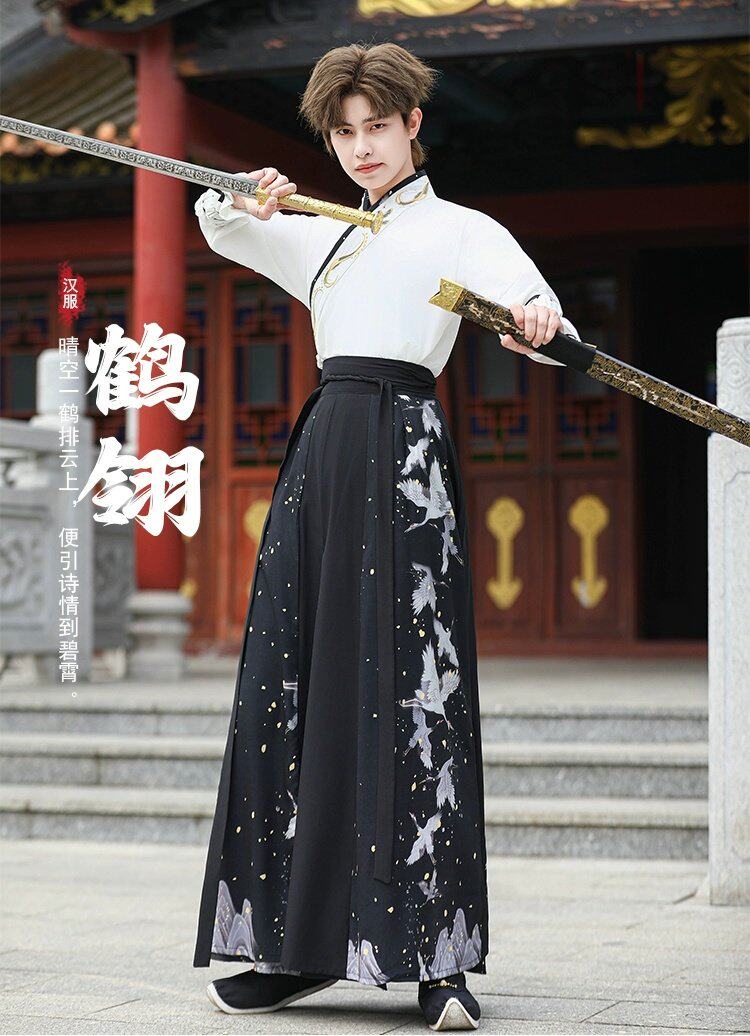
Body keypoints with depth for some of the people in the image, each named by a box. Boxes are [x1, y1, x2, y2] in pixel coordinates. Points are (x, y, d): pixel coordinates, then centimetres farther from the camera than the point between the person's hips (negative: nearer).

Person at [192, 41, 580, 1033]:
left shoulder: (459, 228, 8)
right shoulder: (320, 237, 25)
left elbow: (522, 289, -10)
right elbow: (217, 228, 25)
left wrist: (540, 317, -36)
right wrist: (246, 201, 1)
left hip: (405, 447, -6)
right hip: (323, 451, 6)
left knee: (411, 692, -11)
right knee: (293, 689, 1)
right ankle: (299, 944, 8)